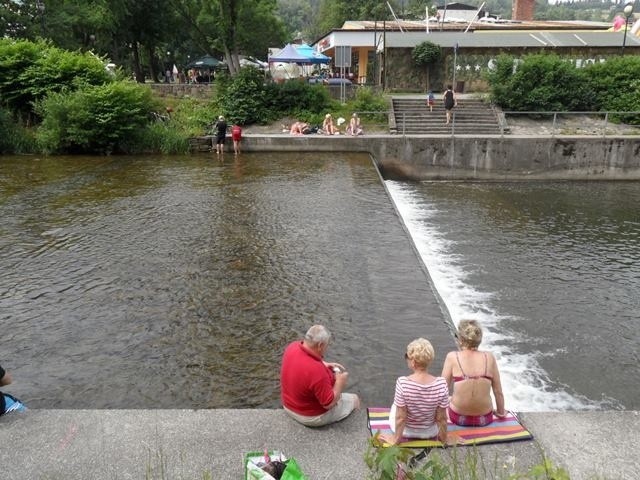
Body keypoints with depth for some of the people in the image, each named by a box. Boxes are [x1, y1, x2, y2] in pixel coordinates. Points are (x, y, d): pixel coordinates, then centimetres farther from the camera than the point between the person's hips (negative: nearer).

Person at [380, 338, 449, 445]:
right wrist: (443, 438, 3)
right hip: (430, 432, 2)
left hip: (406, 431, -2)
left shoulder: (402, 383, -31)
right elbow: (442, 418, -14)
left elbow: (400, 417, -21)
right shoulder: (441, 384, -25)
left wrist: (396, 438, -5)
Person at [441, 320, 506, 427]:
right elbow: (498, 392, -1)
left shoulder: (452, 357, -13)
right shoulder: (489, 358, -8)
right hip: (485, 419, 2)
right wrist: (501, 412, 18)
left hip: (458, 418, -2)